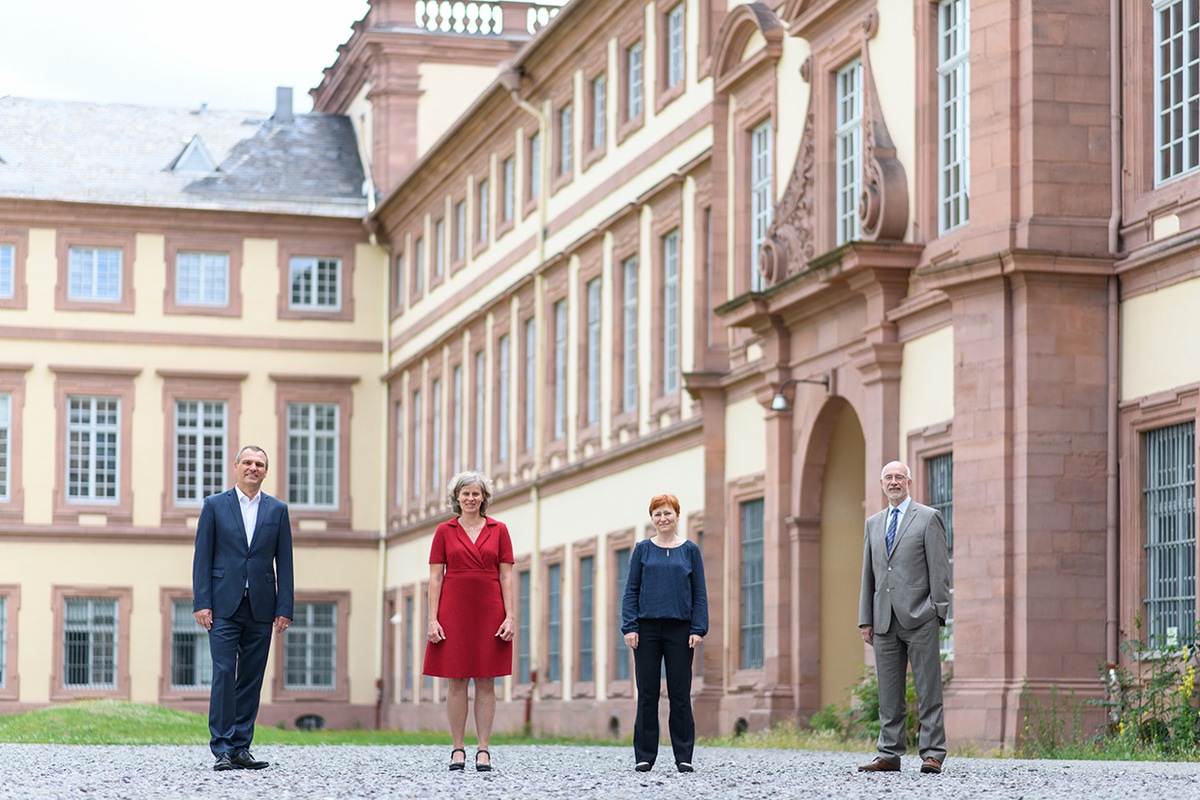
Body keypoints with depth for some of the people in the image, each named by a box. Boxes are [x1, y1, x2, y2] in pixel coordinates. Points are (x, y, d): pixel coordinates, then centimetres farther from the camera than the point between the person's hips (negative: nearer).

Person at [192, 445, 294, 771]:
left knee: (251, 680, 4)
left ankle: (241, 748, 10)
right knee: (224, 674, -9)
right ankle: (222, 749, -8)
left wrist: (285, 608, 0)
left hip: (260, 608, 2)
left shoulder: (278, 510, 10)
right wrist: (202, 603, -6)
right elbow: (202, 558, 2)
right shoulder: (215, 505, 5)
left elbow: (284, 562, 8)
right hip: (224, 606, -2)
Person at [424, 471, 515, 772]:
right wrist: (432, 619, -5)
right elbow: (435, 578, 3)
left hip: (489, 613, 0)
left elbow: (506, 576, 4)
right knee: (456, 681, 0)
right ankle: (457, 750, 6)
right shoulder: (445, 531, 6)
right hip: (454, 613, 0)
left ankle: (483, 750, 4)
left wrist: (509, 617, -4)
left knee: (486, 682, 1)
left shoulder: (498, 530, 7)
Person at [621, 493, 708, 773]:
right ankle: (645, 756, 6)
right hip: (647, 629, 0)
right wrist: (630, 627, -4)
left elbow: (699, 593, 6)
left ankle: (684, 756, 6)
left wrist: (698, 629, -4)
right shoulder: (643, 550, 7)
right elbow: (631, 591, 6)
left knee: (680, 694, 1)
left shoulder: (690, 550, 7)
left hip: (679, 629, 0)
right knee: (647, 694, 1)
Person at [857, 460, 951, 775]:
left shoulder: (928, 518, 2)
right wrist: (866, 619, 11)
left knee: (928, 691, -4)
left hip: (919, 618, -5)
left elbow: (939, 569, -2)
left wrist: (938, 612, -9)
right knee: (889, 694, 6)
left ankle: (932, 754, -4)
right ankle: (890, 754, 9)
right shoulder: (873, 524, 18)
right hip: (885, 619, 5)